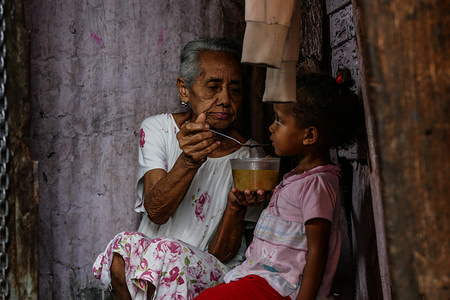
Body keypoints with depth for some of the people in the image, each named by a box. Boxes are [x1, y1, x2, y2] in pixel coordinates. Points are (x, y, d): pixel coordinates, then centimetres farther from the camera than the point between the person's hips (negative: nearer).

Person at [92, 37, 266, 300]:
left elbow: (222, 254, -6)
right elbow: (156, 212, -16)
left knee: (170, 253, -33)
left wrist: (237, 206, -25)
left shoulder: (248, 157, -4)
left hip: (215, 274, -1)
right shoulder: (158, 129, 0)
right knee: (126, 245, -31)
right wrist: (189, 161, -32)